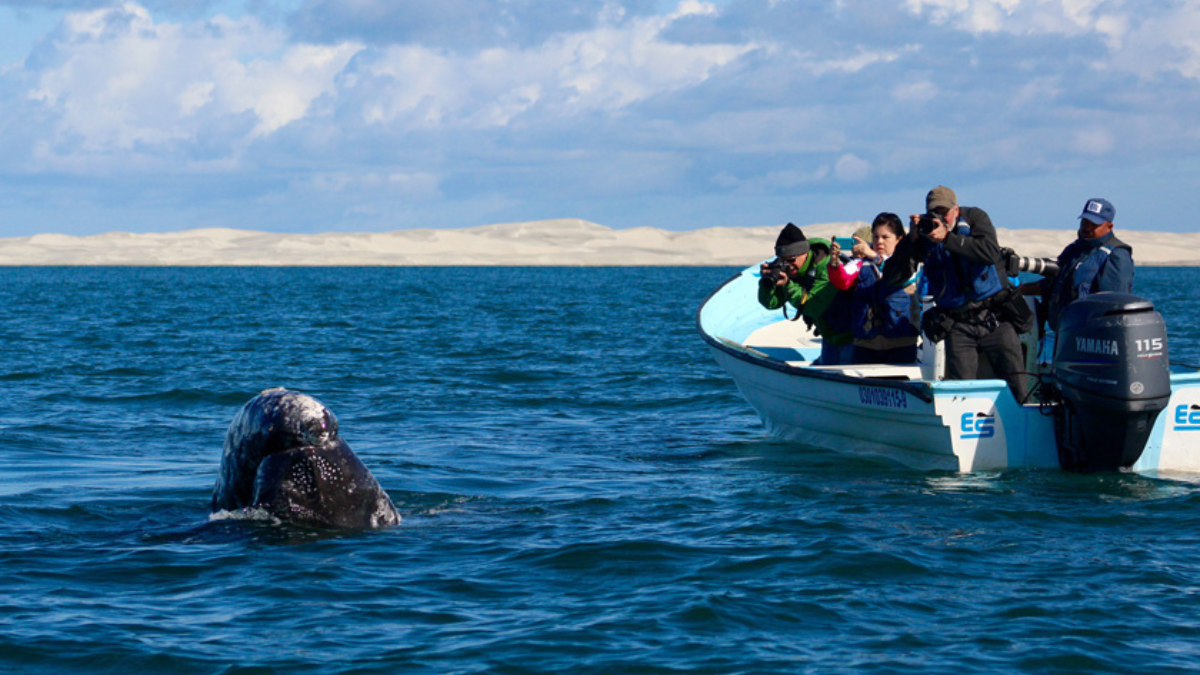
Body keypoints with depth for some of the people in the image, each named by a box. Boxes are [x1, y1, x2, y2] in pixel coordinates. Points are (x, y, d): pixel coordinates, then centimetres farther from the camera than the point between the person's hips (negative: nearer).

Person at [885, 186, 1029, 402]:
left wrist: (947, 238, -24)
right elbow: (892, 278, -6)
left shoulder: (974, 218, -1)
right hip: (958, 325, 1)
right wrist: (911, 239, -17)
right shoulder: (924, 234, 1)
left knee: (1017, 391, -3)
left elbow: (991, 253, -20)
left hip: (994, 319, -1)